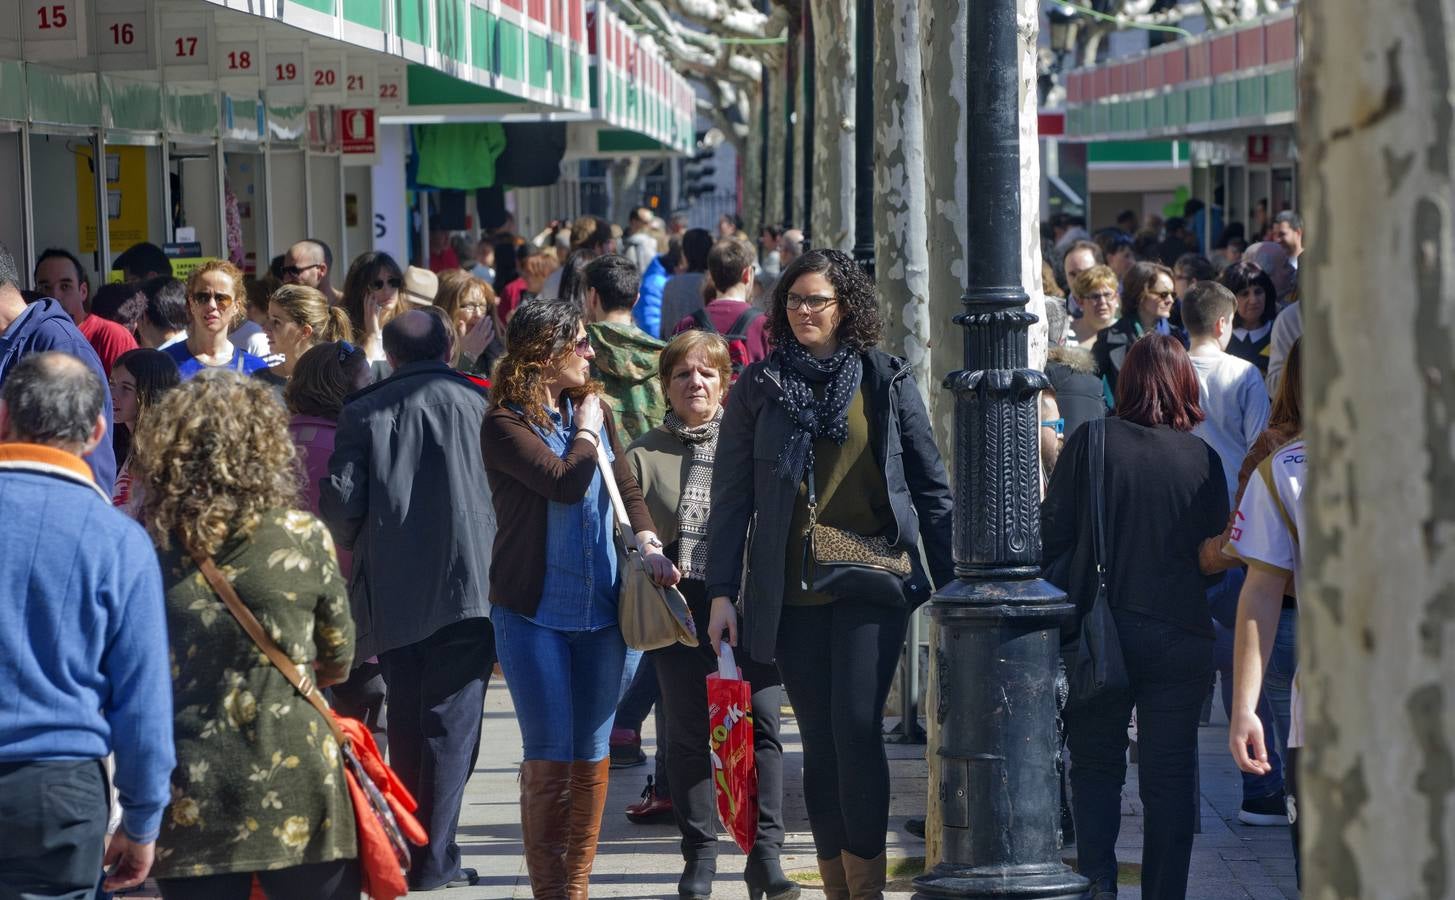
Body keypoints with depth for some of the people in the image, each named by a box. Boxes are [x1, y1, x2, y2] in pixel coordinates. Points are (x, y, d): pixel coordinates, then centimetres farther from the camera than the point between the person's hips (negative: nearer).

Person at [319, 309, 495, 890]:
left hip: (392, 594, 2)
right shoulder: (477, 402, 1)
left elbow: (340, 498, -3)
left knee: (405, 727, 13)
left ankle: (406, 849, 16)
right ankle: (433, 858, -3)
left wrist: (358, 550, 15)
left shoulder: (365, 411, 3)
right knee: (451, 725, 1)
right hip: (466, 586, -2)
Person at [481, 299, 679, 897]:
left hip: (600, 610, 5)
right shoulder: (506, 426, -10)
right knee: (550, 757, -3)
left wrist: (646, 542, -6)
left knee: (592, 755, 8)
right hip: (534, 613, -5)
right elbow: (566, 482, -21)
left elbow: (626, 489, 12)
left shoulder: (595, 410, 10)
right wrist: (585, 431, -5)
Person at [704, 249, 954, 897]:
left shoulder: (886, 381, 5)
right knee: (820, 741, 5)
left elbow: (930, 486, 9)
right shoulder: (759, 388, 6)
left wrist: (950, 581, 6)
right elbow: (731, 496, 6)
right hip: (791, 592, 2)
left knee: (857, 728, -13)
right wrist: (722, 591, -1)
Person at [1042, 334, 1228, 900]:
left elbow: (1052, 535, -6)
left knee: (1095, 767, 13)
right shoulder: (1202, 459, -4)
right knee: (1170, 777, 8)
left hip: (1101, 633, 0)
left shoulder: (1089, 443, -7)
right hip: (1181, 636, 1)